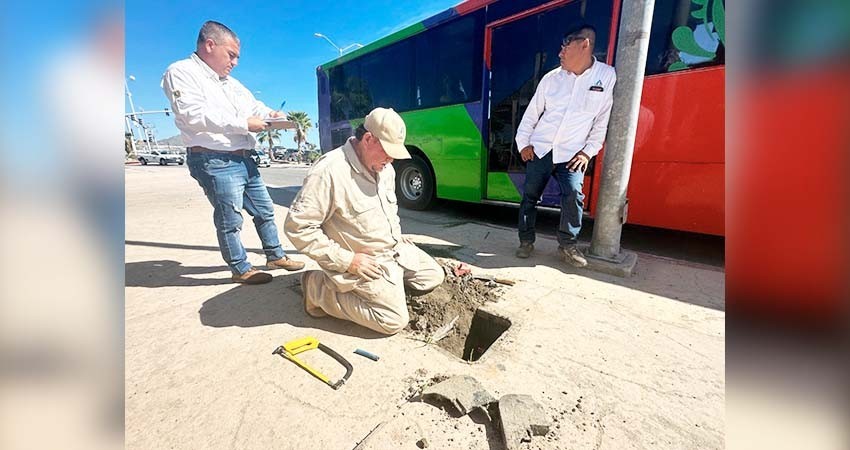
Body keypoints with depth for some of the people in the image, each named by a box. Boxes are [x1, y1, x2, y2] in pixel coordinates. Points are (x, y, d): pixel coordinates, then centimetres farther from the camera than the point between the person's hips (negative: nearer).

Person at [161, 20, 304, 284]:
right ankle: (241, 270, 13)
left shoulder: (229, 82, 21)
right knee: (230, 220, -2)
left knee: (264, 209, 13)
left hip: (243, 159, 9)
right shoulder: (181, 72, -4)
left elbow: (253, 105, 25)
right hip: (214, 161, -8)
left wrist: (271, 114, 1)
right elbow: (193, 115, -18)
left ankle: (275, 256, 27)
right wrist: (243, 124, -18)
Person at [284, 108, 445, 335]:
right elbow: (297, 226, -24)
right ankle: (319, 288, 0)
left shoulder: (384, 167, 2)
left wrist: (397, 237, 7)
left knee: (434, 276, 12)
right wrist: (347, 260, -23)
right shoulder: (329, 171, -25)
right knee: (395, 320, -12)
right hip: (364, 261, -8)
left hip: (396, 249, 8)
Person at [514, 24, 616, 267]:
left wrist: (588, 152, -5)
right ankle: (526, 241, 17)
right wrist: (523, 143, 2)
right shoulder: (551, 77, 4)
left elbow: (604, 121, 0)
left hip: (572, 154, -2)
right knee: (530, 196, 2)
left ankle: (567, 245, 2)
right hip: (540, 149, 2)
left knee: (573, 195, -17)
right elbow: (532, 113, 9)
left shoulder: (607, 76, -1)